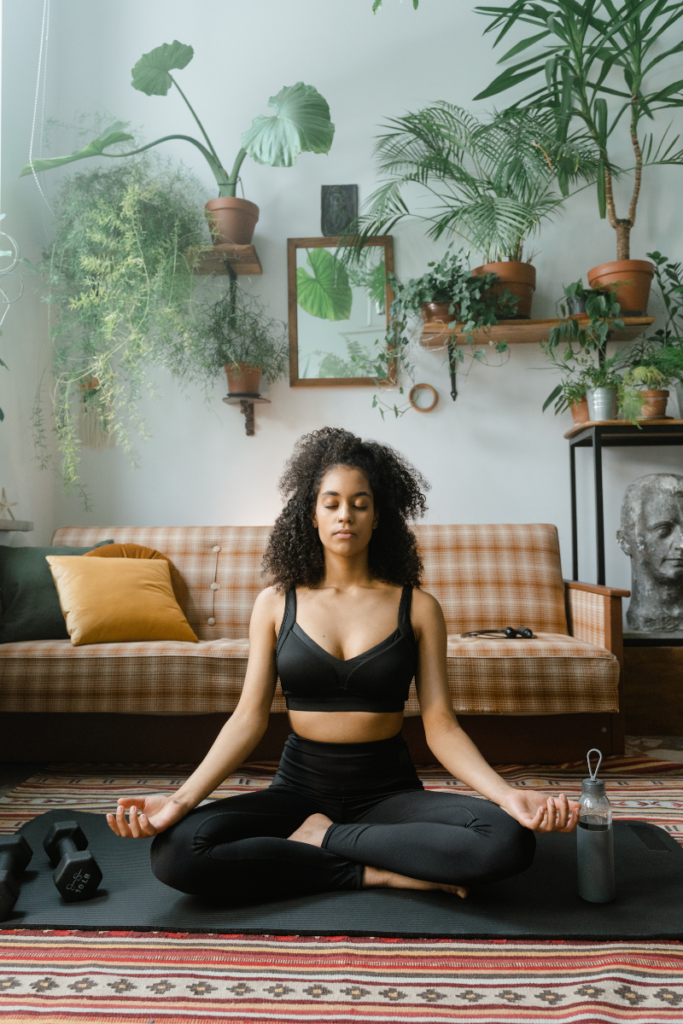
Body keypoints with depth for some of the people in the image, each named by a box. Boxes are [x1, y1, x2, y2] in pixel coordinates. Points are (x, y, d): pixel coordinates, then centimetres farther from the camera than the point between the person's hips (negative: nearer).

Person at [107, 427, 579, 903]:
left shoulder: (417, 607, 0)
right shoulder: (276, 603, 2)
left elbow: (441, 725, -5)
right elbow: (250, 716, -3)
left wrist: (507, 794, -22)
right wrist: (183, 798, -16)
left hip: (389, 790, 0)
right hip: (299, 787, 1)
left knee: (509, 839, -28)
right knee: (176, 849, -25)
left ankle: (323, 837, -11)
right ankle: (376, 872, -14)